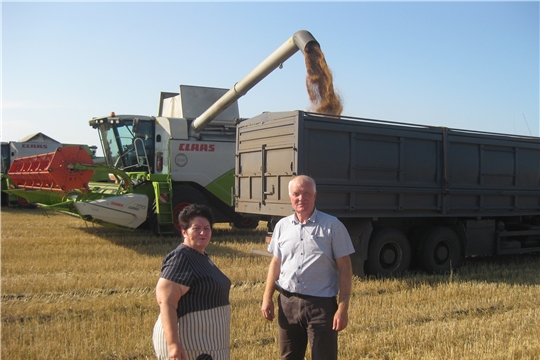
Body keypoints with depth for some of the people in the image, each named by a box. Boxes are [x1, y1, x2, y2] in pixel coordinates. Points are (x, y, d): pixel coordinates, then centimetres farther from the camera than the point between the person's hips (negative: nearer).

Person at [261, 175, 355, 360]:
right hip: (287, 303, 4)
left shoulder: (332, 225, -6)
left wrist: (343, 307, -12)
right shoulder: (282, 226, 6)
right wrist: (267, 298, 6)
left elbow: (344, 268, -6)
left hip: (321, 304, -4)